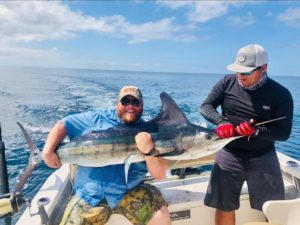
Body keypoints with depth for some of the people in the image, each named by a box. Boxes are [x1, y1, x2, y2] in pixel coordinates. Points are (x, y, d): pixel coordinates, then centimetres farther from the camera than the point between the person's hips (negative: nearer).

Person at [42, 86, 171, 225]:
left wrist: (148, 150, -24)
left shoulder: (148, 132, -1)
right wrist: (48, 151, -1)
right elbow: (62, 125, 10)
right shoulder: (98, 118, 0)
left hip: (130, 192, 0)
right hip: (90, 194, 1)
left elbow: (159, 174, -7)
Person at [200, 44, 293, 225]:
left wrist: (256, 130, -27)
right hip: (229, 154, 0)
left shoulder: (281, 94, -7)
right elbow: (205, 107, -3)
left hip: (263, 157, 0)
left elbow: (283, 133, -9)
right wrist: (221, 122, -22)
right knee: (225, 207, 5)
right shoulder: (228, 82, -3)